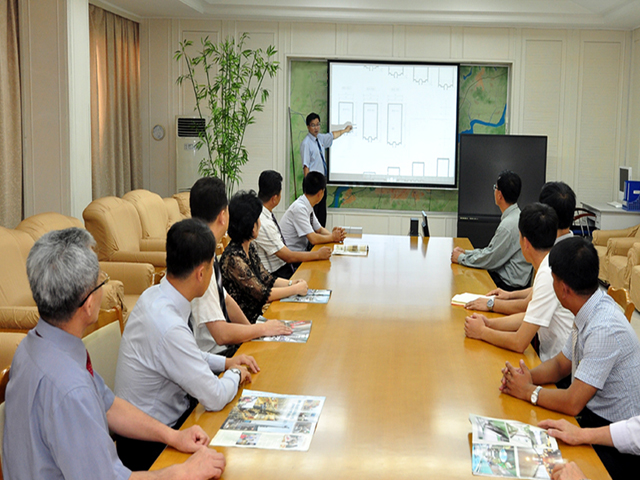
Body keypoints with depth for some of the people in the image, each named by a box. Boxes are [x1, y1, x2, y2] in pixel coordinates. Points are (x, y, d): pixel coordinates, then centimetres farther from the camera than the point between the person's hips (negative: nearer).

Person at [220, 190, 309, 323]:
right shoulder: (233, 258, -22)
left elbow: (266, 278, 14)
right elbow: (262, 294, -20)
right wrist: (296, 289, -12)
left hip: (258, 313, 9)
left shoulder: (250, 247, 7)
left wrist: (291, 283, -3)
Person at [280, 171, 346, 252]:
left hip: (301, 251, 8)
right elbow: (313, 239, -22)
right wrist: (332, 237, -7)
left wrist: (333, 234, -1)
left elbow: (320, 229, 18)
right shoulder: (299, 208, -19)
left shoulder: (307, 206, 7)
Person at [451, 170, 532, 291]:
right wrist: (466, 252, 12)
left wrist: (461, 258, -5)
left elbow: (490, 260, -18)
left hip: (510, 285, -9)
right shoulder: (514, 217, 11)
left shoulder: (509, 225, -22)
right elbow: (492, 250, 18)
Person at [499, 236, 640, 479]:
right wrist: (528, 376, -5)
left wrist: (529, 391, -11)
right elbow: (561, 364, 14)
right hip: (592, 415, 8)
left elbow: (573, 403, -26)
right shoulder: (589, 312, 0)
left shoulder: (605, 329, -28)